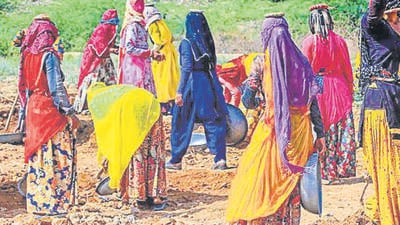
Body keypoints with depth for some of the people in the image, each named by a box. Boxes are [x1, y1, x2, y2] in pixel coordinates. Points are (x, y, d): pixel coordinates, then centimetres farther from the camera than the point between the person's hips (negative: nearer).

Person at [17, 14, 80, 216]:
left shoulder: (27, 54, 6)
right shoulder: (49, 55, -13)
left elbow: (24, 86, 10)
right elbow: (56, 88, -16)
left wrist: (25, 110, 17)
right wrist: (70, 113, -11)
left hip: (33, 110, 7)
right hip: (50, 110, -7)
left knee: (37, 156, 12)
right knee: (56, 156, -1)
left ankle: (36, 202, 17)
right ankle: (54, 204, 0)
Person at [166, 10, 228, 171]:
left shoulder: (187, 43, -10)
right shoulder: (208, 42, 8)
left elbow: (186, 69, -15)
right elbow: (212, 65, 11)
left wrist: (180, 91, -15)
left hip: (192, 85, -5)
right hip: (210, 84, 5)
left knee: (182, 123, 6)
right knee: (214, 122, 7)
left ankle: (176, 160, 12)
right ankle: (220, 159, -1)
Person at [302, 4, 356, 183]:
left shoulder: (309, 42, -5)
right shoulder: (339, 41, 2)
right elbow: (347, 69, 6)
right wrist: (350, 91, 15)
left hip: (317, 87, -2)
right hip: (339, 86, 2)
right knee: (343, 130, 6)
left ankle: (325, 171, 2)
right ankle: (343, 168, 8)